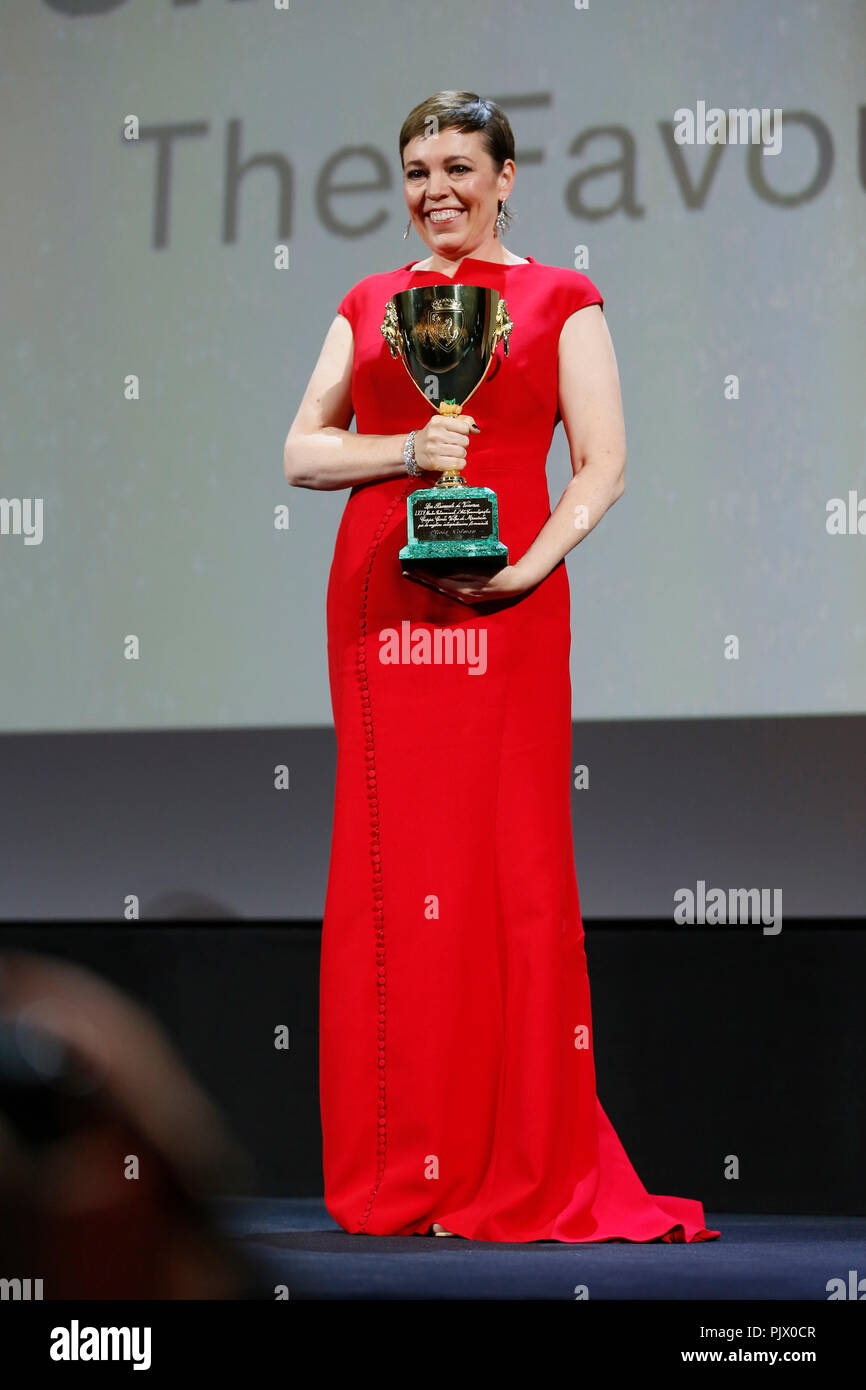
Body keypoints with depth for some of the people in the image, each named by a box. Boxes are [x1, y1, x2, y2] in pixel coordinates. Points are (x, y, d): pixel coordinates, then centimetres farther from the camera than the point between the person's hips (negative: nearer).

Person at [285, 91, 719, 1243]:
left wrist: (526, 566, -15)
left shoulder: (560, 302, 8)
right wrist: (406, 449, -7)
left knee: (514, 867, -6)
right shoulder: (367, 307, 17)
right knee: (387, 865, 0)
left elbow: (603, 464, 0)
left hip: (506, 606, -3)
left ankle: (525, 1170, 1)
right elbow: (301, 452, 11)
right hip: (379, 600, 3)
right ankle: (398, 1170, 6)